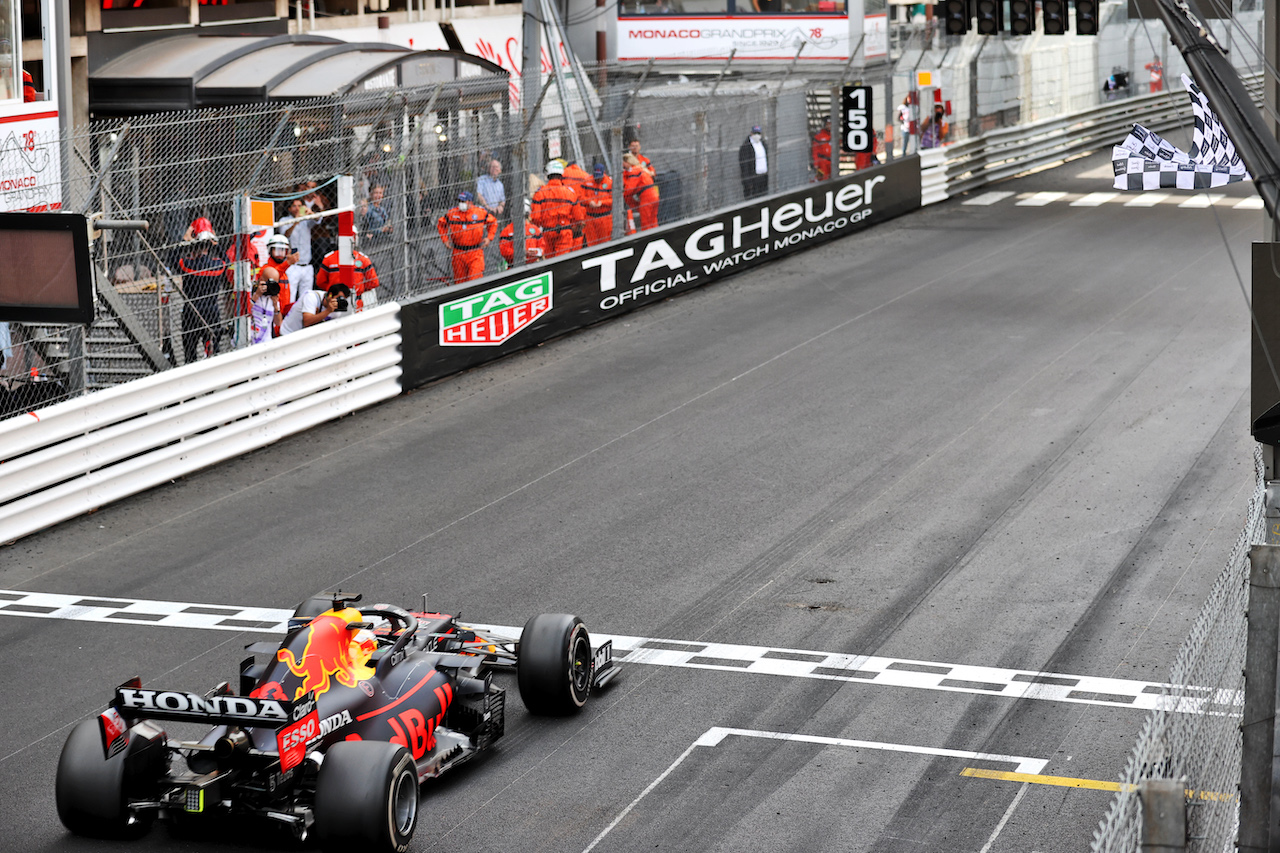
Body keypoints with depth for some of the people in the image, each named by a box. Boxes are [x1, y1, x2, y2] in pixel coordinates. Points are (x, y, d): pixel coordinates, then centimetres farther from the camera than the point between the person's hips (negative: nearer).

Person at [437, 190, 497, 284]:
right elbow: (440, 224, 16)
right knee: (459, 280, 8)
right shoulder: (452, 213, -2)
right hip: (458, 252, 2)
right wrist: (445, 239, 7)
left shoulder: (481, 212, -4)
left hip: (475, 252, -2)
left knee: (475, 278, -13)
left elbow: (493, 222, 12)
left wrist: (489, 238, 4)